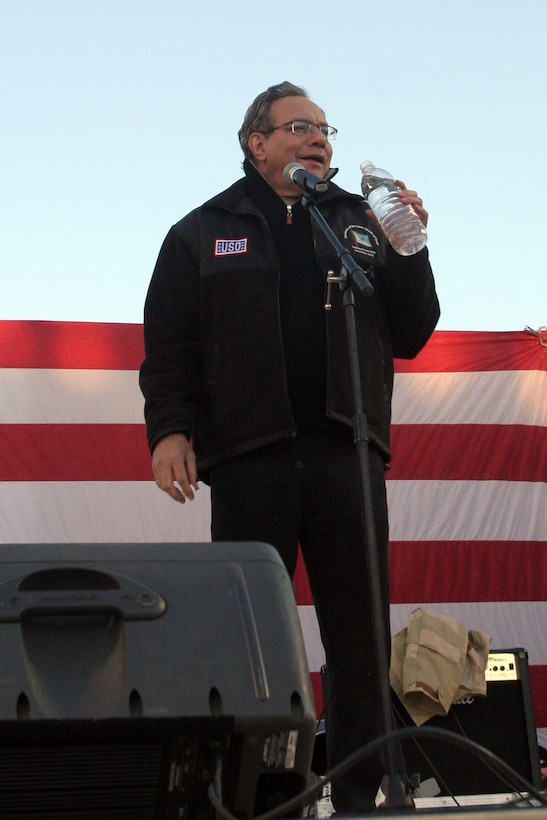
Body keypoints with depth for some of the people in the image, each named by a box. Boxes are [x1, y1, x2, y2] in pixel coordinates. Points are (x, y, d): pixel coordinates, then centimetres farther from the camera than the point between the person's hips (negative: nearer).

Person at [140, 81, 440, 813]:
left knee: (361, 638, 0)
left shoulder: (362, 225, 18)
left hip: (348, 457, 2)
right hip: (250, 458, -2)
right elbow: (168, 346, 7)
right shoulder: (204, 233, 12)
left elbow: (409, 337, 14)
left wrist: (409, 250, 1)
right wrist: (169, 427, -7)